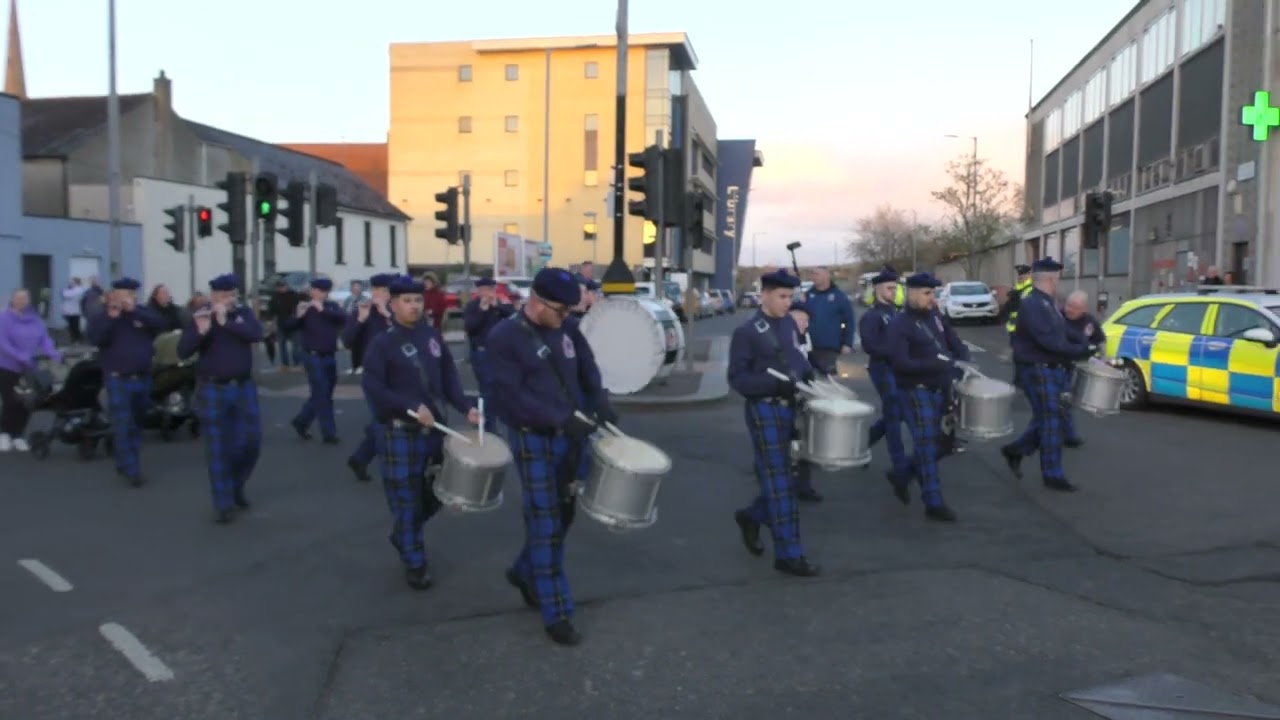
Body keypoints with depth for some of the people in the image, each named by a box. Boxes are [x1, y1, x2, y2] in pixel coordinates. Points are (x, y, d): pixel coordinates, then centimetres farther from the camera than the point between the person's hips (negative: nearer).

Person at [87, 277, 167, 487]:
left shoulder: (143, 314, 6)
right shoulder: (102, 317, 0)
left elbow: (162, 324, -13)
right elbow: (95, 338, -17)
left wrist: (135, 310, -21)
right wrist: (111, 316, -24)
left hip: (143, 379, 4)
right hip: (118, 380, -4)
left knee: (136, 426, 15)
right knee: (123, 427, -9)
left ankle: (125, 465, 29)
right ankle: (131, 469, -7)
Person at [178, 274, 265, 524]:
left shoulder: (244, 313, 3)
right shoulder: (199, 317, -2)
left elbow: (256, 334, -16)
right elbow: (182, 352, -12)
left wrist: (226, 322, -26)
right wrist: (200, 331, -29)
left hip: (244, 387, 2)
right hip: (213, 390, -2)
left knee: (251, 442, 6)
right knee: (218, 449, 0)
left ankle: (237, 486, 31)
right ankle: (222, 505, 7)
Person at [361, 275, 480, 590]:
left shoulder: (432, 335, 7)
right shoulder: (381, 343, -8)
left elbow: (449, 376, 9)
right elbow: (373, 388, -15)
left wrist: (466, 407, -5)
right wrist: (412, 407, -23)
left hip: (435, 428, 6)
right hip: (400, 433, -5)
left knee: (435, 493, 15)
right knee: (406, 499, 3)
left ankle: (402, 536, 40)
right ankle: (415, 563, 18)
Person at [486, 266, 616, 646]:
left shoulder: (568, 330, 4)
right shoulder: (503, 337, -13)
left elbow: (588, 370, 12)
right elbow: (513, 396, -19)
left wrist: (600, 402, -8)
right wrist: (561, 419, -27)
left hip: (570, 437, 6)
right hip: (534, 441, -6)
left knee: (563, 514, 16)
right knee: (546, 524, -3)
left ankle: (524, 572, 40)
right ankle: (557, 613, 6)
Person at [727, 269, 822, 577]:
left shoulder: (789, 323, 9)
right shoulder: (746, 332, -9)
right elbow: (737, 378, -12)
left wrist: (808, 374, 2)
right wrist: (774, 384, -24)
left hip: (789, 407, 7)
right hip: (764, 411, -7)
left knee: (777, 478, 13)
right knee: (780, 482, -5)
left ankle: (751, 517, 39)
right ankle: (789, 554, 2)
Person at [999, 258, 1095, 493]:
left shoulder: (1047, 303, 12)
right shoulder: (1031, 305, -20)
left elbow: (1062, 334, 16)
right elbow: (1048, 341, -27)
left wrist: (1083, 344, 0)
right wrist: (1081, 351, -20)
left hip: (1051, 370, 9)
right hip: (1038, 371, -9)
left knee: (1047, 419, 15)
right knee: (1051, 422, -1)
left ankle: (1015, 450, 29)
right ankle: (1053, 476, 10)